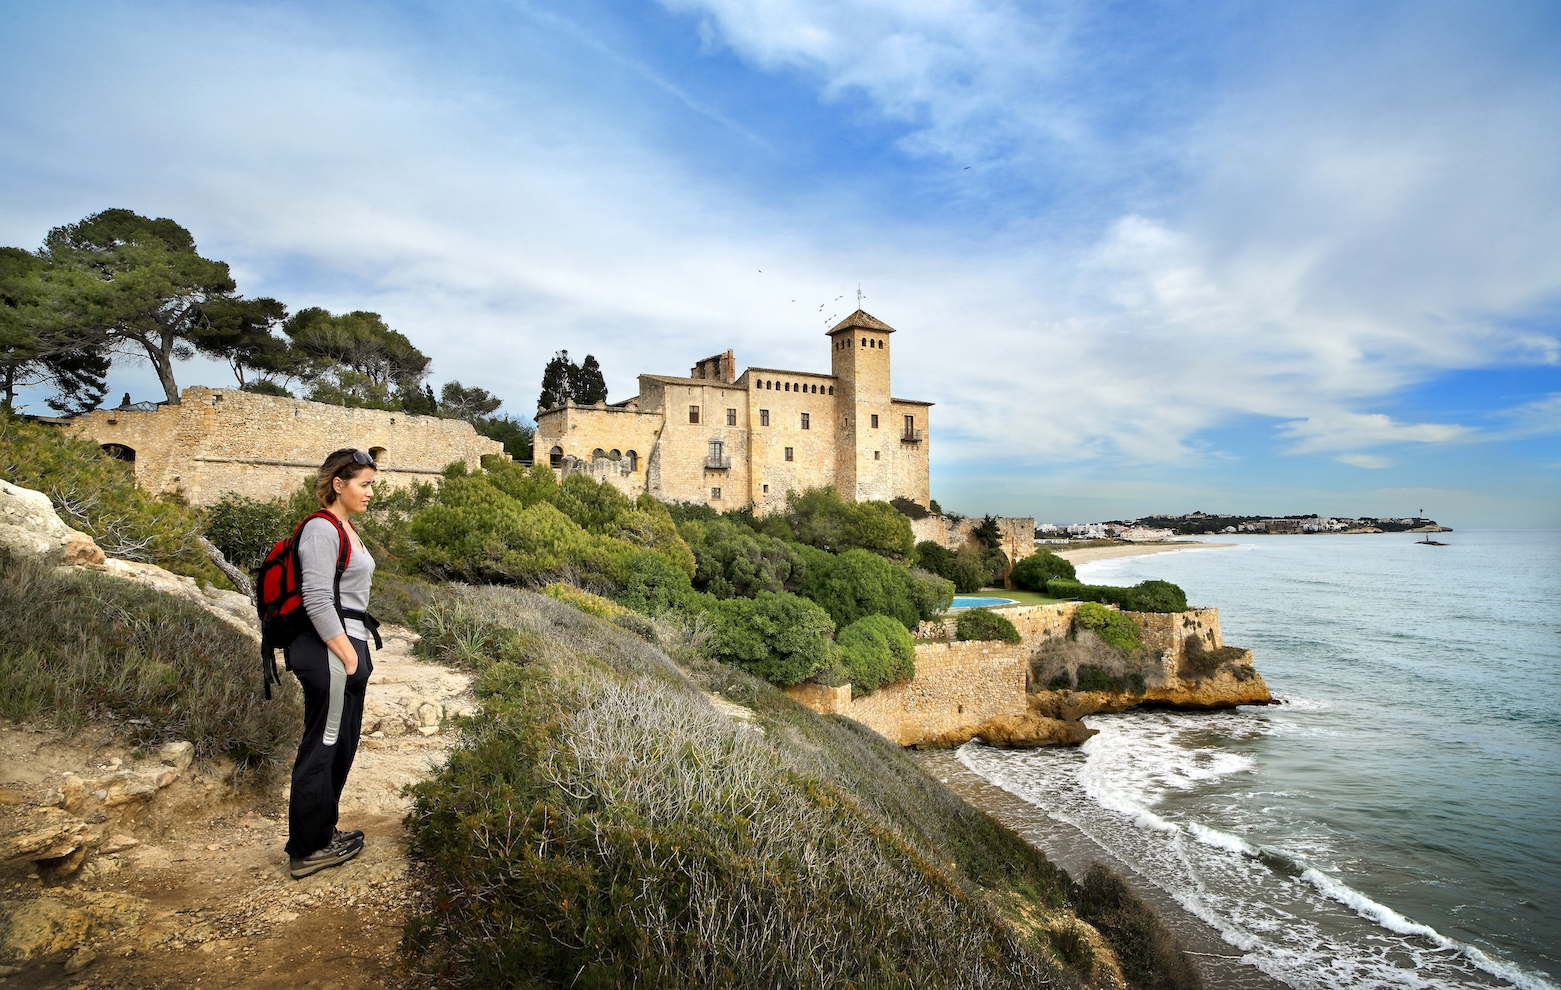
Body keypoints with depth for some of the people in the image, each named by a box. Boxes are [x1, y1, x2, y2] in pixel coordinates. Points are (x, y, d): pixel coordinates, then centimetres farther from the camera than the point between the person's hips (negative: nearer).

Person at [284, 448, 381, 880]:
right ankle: (308, 851, 15)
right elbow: (317, 600, -21)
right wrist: (346, 654, -19)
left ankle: (323, 832, 33)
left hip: (348, 647, 10)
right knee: (322, 748, 1)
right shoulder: (322, 528, -14)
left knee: (341, 746, 18)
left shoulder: (345, 528, 16)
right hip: (329, 653, -10)